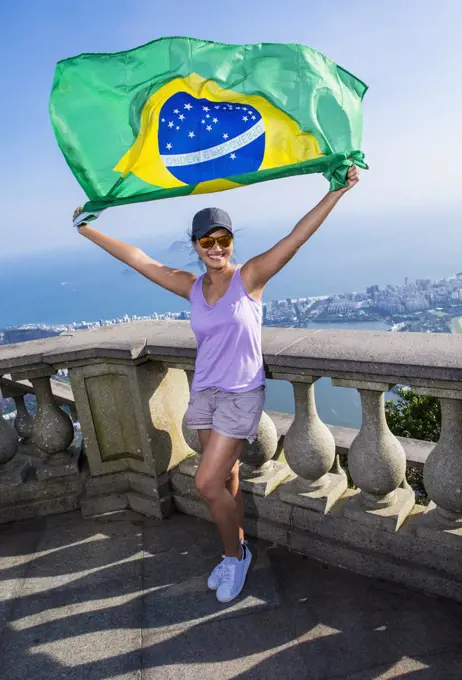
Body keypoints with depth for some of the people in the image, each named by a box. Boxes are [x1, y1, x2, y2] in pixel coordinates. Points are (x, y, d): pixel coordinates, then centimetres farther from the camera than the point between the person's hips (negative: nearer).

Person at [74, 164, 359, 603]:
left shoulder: (250, 277, -10)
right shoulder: (190, 287, 1)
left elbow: (298, 235, -17)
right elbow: (136, 258, 5)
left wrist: (338, 191, -21)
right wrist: (87, 230, 7)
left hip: (242, 394, -5)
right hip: (204, 393, 5)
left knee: (207, 482, -6)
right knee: (226, 478, 16)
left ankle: (234, 554, 21)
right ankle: (235, 553, 36)